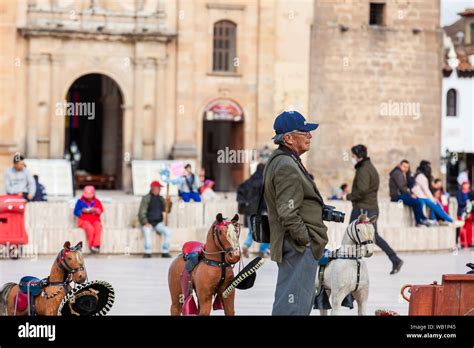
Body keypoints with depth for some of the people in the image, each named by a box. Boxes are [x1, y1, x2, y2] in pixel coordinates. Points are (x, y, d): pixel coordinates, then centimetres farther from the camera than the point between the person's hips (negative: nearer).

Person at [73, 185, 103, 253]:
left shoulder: (96, 202, 10)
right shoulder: (80, 202, 4)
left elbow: (101, 210, 3)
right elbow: (75, 212, 2)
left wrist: (95, 210, -17)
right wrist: (82, 211, -17)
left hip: (95, 220, 2)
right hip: (84, 220, -2)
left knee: (98, 227, -34)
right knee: (90, 228, -36)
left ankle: (96, 245, -39)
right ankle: (91, 245, -28)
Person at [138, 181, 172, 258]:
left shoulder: (161, 199, 12)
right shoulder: (146, 198, -2)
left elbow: (167, 210, 7)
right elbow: (142, 212, -7)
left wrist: (169, 202, -10)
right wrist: (145, 223, -20)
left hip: (158, 223, 4)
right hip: (147, 223, -4)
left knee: (167, 232, -23)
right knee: (147, 232, -37)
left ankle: (165, 252, -18)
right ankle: (148, 253, -35)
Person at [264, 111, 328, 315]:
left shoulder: (279, 161, 17)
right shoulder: (287, 166, -18)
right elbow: (288, 214, -23)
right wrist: (306, 240, -17)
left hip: (297, 246, 11)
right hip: (299, 248, -11)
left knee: (305, 300, 19)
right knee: (293, 306, -11)